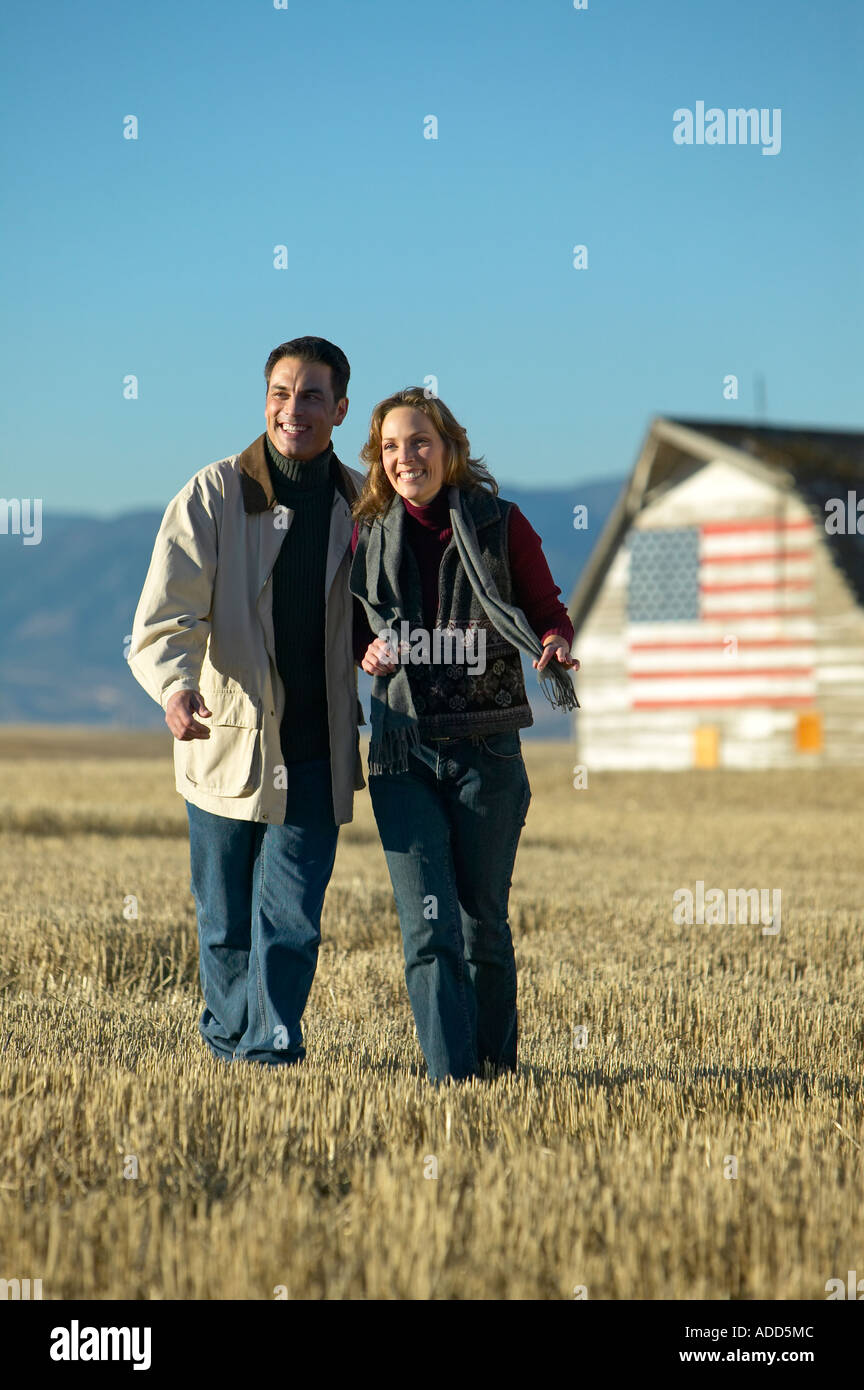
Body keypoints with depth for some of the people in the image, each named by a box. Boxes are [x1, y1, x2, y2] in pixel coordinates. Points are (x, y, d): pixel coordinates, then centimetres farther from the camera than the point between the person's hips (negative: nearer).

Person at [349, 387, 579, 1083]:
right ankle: (450, 1075, -9)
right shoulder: (369, 533, 8)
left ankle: (495, 1058, 30)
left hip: (487, 748, -1)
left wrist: (554, 646, -16)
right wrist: (369, 650, -2)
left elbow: (548, 609, 7)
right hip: (404, 751, 1)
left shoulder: (499, 524, 1)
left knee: (484, 920, 9)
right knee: (429, 925, -9)